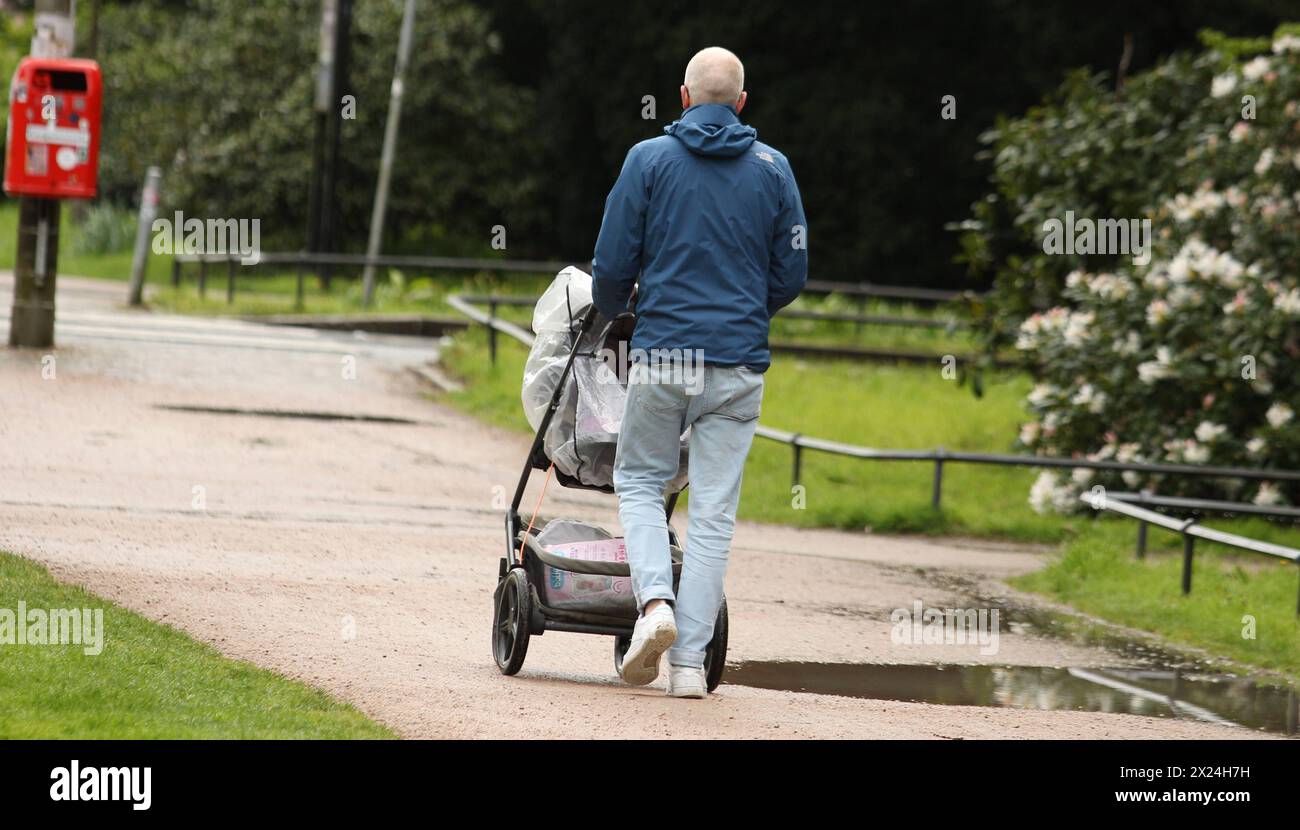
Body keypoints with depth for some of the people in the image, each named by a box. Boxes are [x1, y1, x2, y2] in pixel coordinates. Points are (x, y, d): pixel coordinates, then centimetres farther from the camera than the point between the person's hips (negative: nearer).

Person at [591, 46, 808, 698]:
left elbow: (613, 264, -1)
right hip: (739, 361, 1)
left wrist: (609, 309, 22)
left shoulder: (648, 160, -1)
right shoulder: (773, 170, 4)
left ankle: (655, 600, -9)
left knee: (639, 481, 16)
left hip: (662, 351, -1)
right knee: (714, 510, 5)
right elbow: (792, 275, 8)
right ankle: (689, 661, 1)